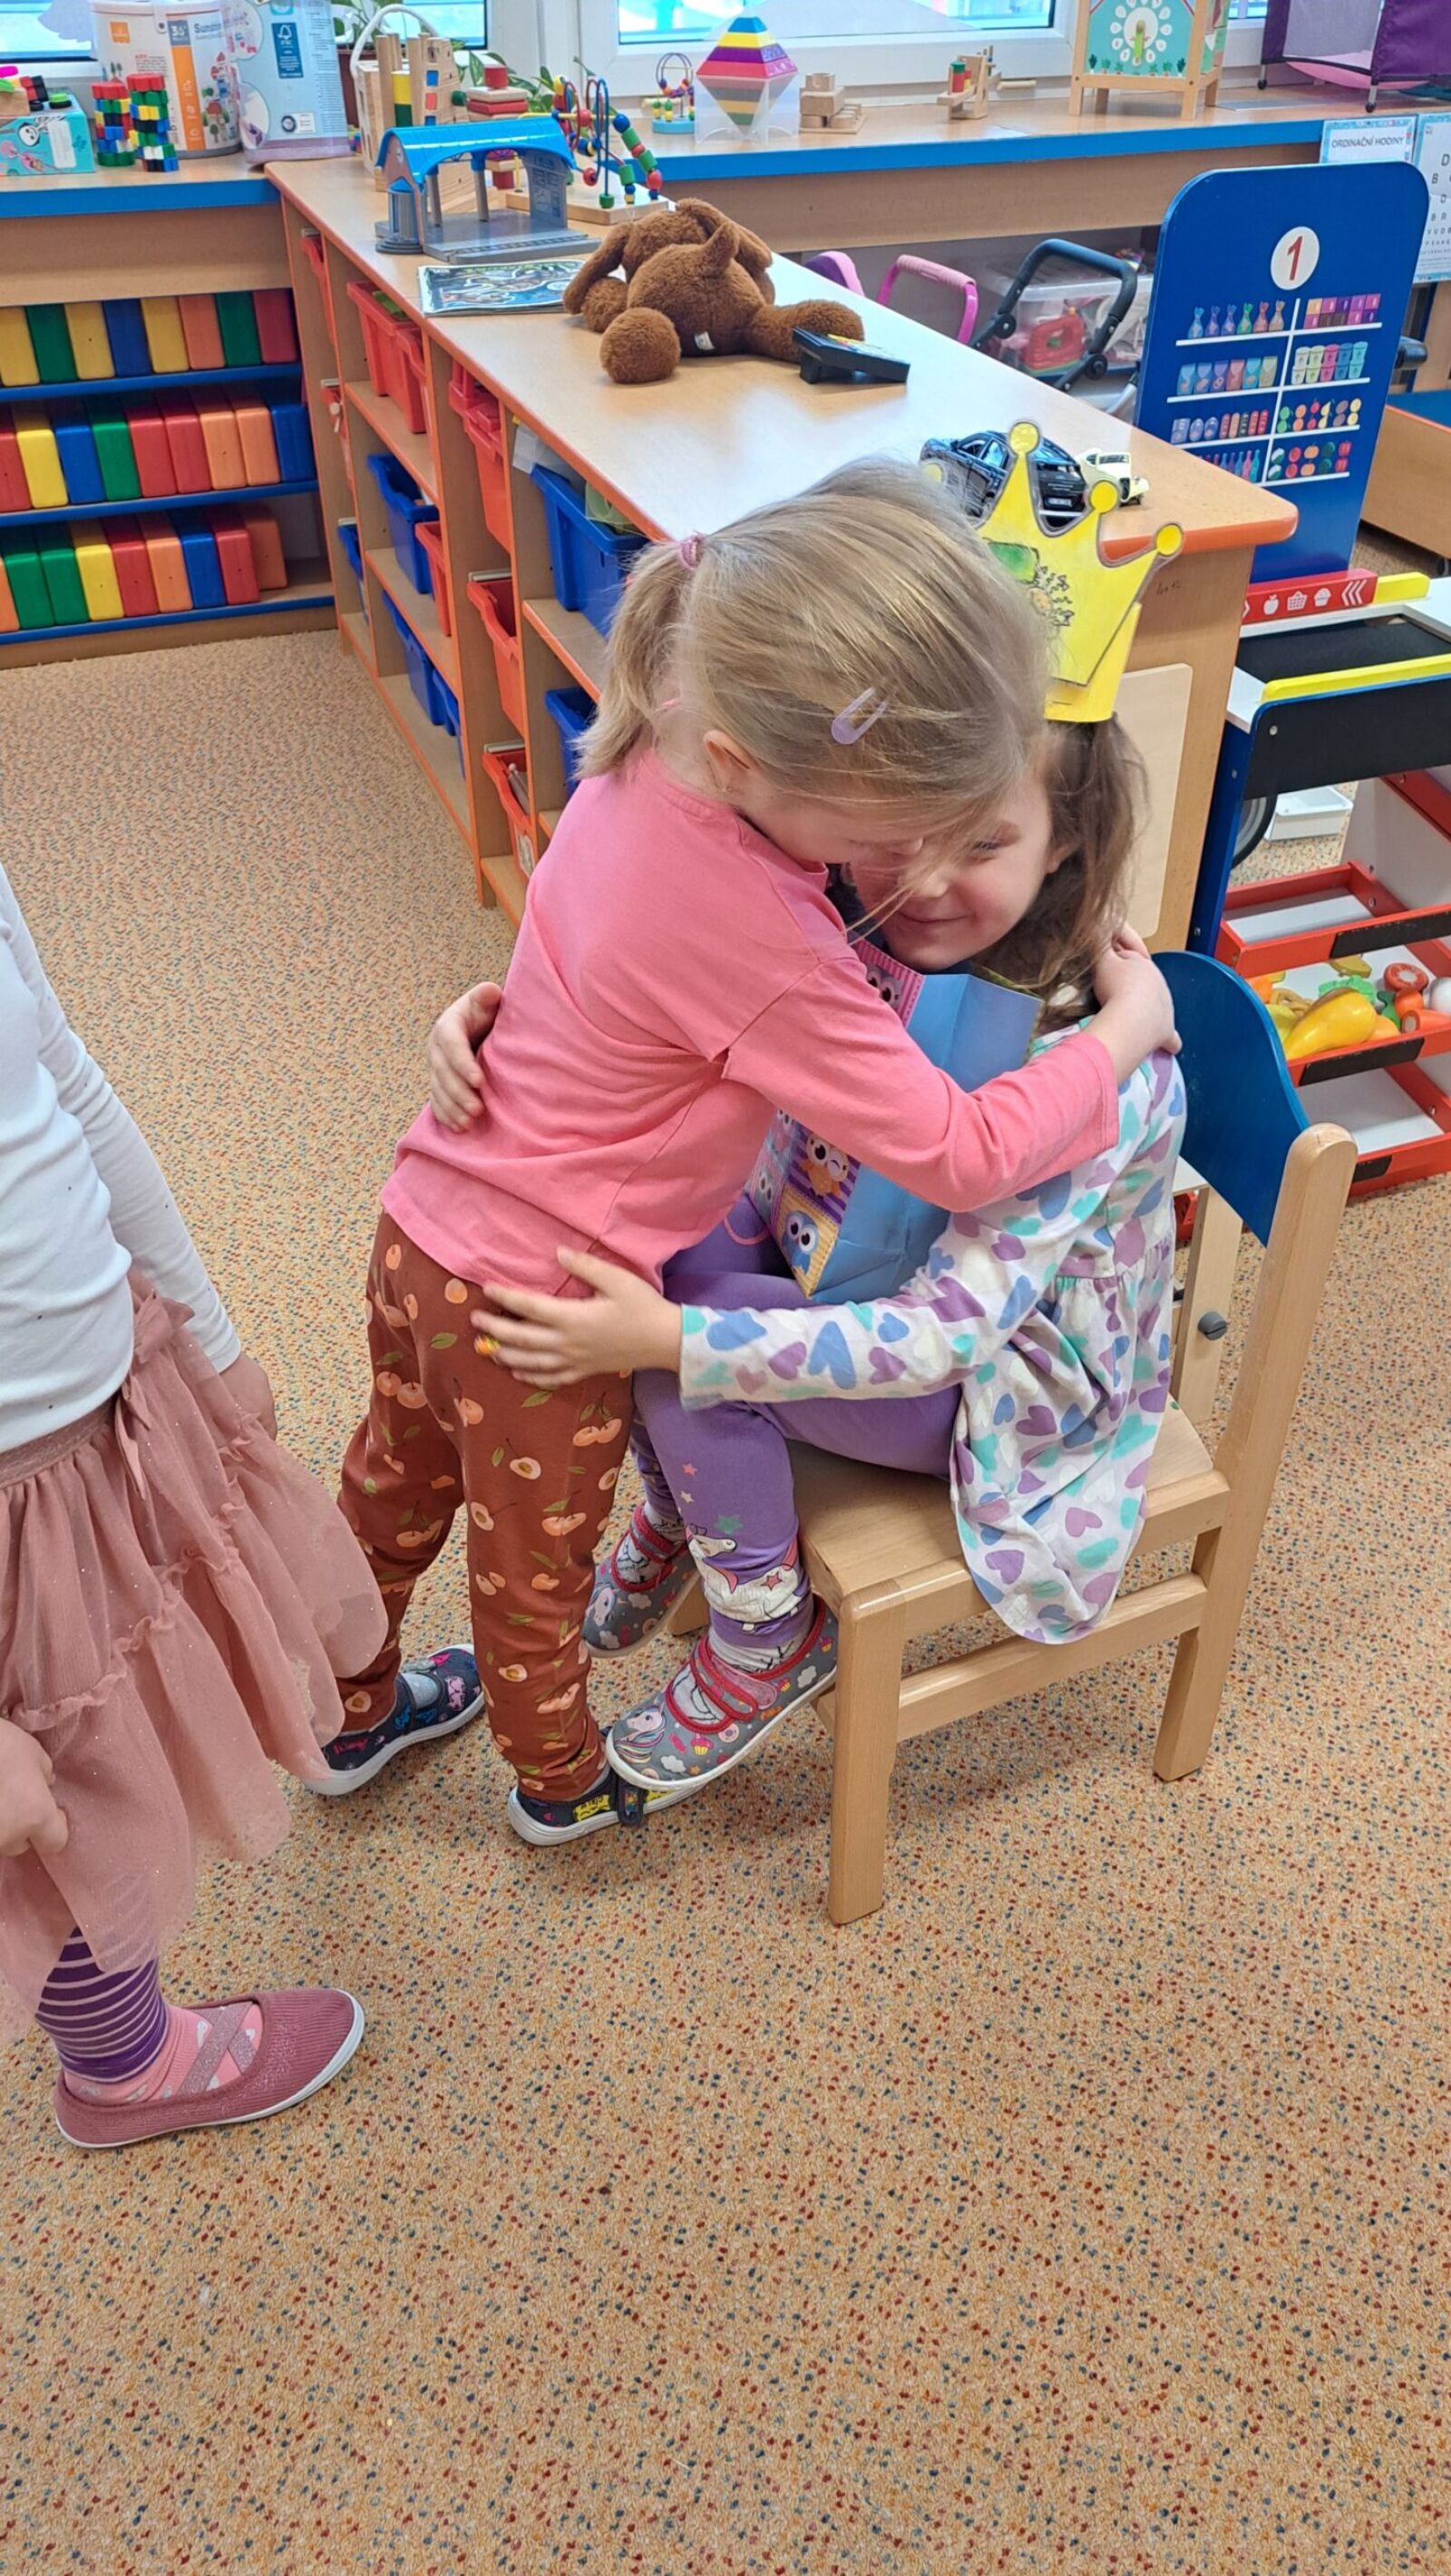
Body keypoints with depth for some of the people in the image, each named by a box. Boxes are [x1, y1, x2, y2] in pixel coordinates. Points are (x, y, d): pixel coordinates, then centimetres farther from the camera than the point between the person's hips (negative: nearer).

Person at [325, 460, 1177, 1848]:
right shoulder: (764, 949, -35)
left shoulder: (645, 754, -11)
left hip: (424, 1220, 8)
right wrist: (1127, 1026, -13)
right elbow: (962, 1155, -26)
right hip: (536, 1296, -7)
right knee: (535, 1562, 19)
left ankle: (352, 1715, 54)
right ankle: (561, 1783, 48)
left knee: (396, 1484, 28)